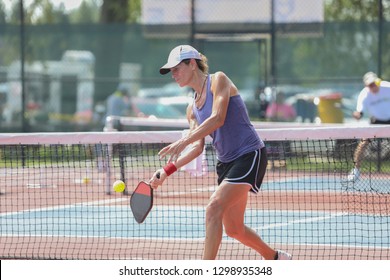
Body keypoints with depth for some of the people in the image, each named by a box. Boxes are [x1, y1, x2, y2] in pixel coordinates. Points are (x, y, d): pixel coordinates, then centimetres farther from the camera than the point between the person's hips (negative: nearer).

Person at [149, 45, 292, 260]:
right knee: (233, 229, 12)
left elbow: (217, 118, -22)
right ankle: (275, 258, 36)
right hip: (226, 162, 9)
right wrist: (167, 170, -5)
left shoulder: (218, 80, -7)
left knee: (214, 208, -23)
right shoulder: (192, 108, 14)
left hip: (249, 155, -9)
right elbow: (197, 147, 8)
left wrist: (182, 141, -30)